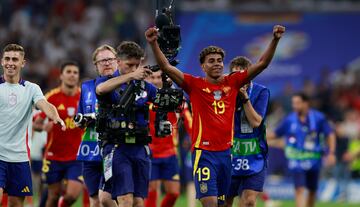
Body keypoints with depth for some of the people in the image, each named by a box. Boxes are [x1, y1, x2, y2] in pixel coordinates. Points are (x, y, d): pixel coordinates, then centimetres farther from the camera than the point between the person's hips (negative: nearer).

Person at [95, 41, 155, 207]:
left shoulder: (145, 86, 13)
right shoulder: (107, 81, 1)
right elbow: (101, 88, -23)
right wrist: (131, 76, -34)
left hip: (140, 149, 4)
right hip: (116, 148, -4)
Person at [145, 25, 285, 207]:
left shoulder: (232, 82, 7)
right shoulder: (195, 85, -2)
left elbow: (262, 63, 6)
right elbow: (166, 67, -11)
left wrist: (275, 40, -6)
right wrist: (154, 44, -24)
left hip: (226, 152, 4)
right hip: (204, 152, -4)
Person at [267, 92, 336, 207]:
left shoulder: (318, 117, -4)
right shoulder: (289, 119, -2)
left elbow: (330, 134, 3)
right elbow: (275, 134, 7)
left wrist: (331, 153, -5)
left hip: (313, 161, 1)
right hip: (296, 161, -1)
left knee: (312, 190, 11)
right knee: (299, 189, -14)